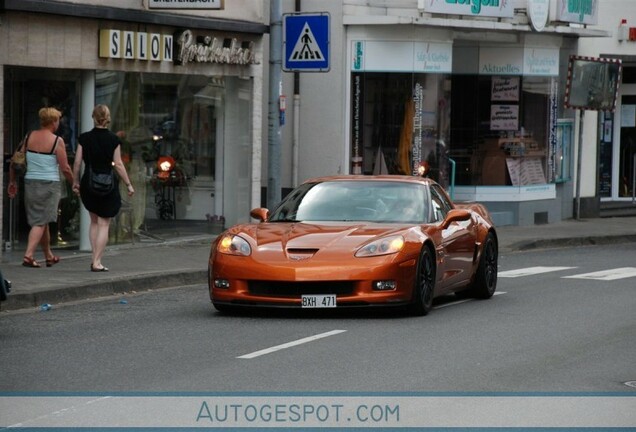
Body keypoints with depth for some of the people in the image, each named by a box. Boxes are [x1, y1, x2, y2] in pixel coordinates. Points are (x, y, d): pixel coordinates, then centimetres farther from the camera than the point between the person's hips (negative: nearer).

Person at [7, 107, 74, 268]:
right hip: (50, 183, -5)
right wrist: (74, 183, 6)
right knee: (41, 222, -3)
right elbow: (65, 168, -9)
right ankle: (28, 255, -15)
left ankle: (49, 256, 29)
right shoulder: (57, 141, -9)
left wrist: (12, 181, 18)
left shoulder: (29, 137, 4)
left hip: (30, 182, 5)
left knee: (40, 220, 16)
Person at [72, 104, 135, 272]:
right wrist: (128, 184, 1)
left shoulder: (84, 138, -2)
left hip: (88, 183, 3)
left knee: (94, 221, 20)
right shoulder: (113, 140, -8)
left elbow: (77, 162, 0)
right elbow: (118, 164, -7)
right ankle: (97, 261, -3)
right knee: (104, 224, 2)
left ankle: (94, 257, 16)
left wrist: (76, 182, 13)